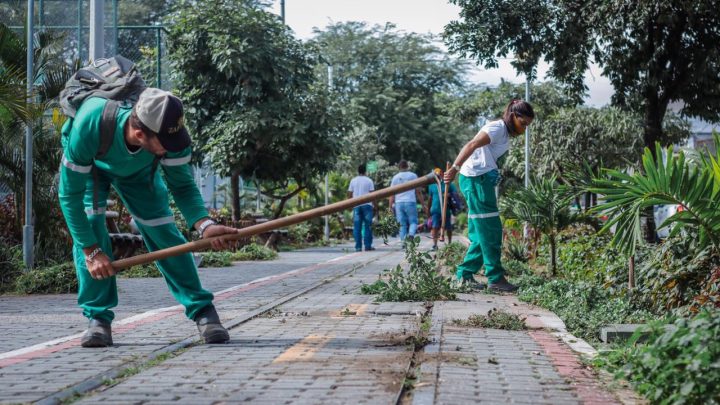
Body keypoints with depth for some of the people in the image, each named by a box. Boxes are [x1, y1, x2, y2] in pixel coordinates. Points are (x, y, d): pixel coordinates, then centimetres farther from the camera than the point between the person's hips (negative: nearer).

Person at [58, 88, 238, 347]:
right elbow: (70, 194, -34)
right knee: (88, 228, -21)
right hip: (88, 165, -1)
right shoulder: (88, 126, -45)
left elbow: (182, 185, -23)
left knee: (164, 233, -9)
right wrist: (91, 250, -32)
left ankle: (203, 311, 2)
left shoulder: (168, 131, -37)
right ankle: (98, 319, -8)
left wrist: (204, 224, -42)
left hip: (137, 170, 2)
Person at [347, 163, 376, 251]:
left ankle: (358, 246, -1)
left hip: (356, 205, 2)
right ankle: (368, 246, -1)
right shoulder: (369, 181, 0)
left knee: (357, 227, 3)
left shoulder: (353, 181, 6)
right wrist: (375, 205, 1)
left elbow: (349, 194, 5)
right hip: (367, 205, -2)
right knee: (367, 226, 2)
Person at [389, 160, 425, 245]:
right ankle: (411, 234, -25)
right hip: (410, 202, -2)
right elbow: (418, 191, 4)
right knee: (413, 221, 4)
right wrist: (423, 203, 9)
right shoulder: (413, 176, 4)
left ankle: (403, 241, -2)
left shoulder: (395, 177, 9)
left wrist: (391, 205, 9)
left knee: (402, 224, 6)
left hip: (399, 203, 2)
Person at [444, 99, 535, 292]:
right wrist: (455, 168, -30)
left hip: (483, 182, 10)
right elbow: (471, 146, -22)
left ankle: (465, 275, 14)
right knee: (490, 231, -7)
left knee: (482, 233, 11)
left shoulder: (504, 133, 21)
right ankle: (496, 278, -4)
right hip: (476, 179, -10)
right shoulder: (497, 128, -10)